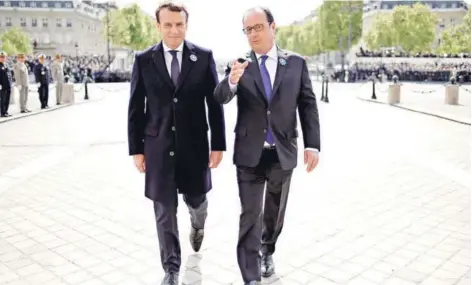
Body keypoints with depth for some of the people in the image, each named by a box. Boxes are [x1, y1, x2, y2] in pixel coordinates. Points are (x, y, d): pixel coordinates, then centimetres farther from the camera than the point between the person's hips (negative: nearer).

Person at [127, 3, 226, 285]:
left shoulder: (204, 57, -1)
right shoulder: (144, 60, 0)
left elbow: (215, 103, 0)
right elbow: (136, 108, 3)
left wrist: (218, 144, -3)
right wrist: (136, 148, 0)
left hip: (195, 145, 0)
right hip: (158, 147, 0)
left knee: (197, 200, 15)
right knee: (165, 212, 6)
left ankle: (197, 225, 52)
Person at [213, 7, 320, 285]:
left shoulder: (296, 63, 1)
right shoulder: (240, 65, -1)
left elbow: (308, 105, 1)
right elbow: (220, 98, -12)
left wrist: (312, 145, -7)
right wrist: (231, 81, -35)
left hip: (283, 153, 2)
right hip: (250, 153, -1)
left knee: (275, 211, 19)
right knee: (250, 216, 1)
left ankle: (267, 252, 45)